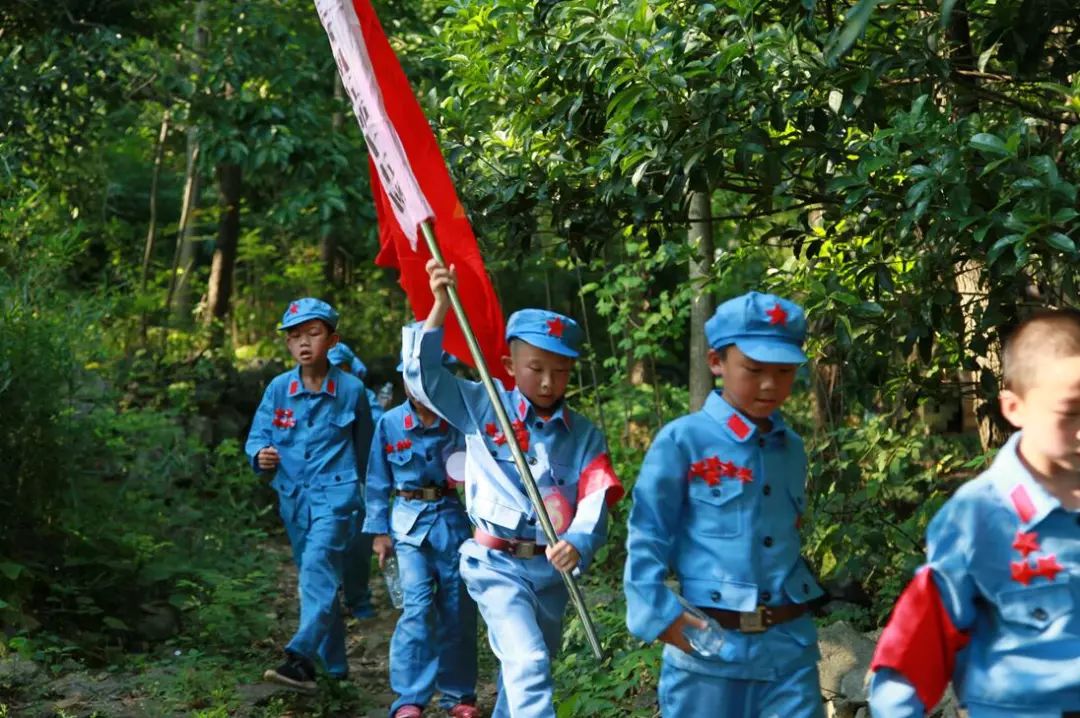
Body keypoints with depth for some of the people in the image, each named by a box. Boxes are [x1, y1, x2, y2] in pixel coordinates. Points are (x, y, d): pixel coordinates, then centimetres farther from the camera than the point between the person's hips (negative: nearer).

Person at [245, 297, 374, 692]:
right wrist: (261, 454, -19)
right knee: (317, 578, 14)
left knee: (318, 565, -24)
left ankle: (301, 658, -35)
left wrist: (364, 495, 18)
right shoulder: (278, 388, 2)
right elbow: (257, 436, 5)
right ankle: (335, 665, 26)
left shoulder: (351, 389, -3)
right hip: (294, 496, 5)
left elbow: (363, 448, 10)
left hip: (335, 493, -5)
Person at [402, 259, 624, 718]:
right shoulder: (484, 408, -2)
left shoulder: (584, 435, 1)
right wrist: (441, 306, -20)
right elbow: (423, 375, -9)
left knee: (529, 668, 19)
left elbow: (596, 499, -11)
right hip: (497, 563, -4)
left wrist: (579, 542, -32)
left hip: (551, 568, 4)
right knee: (528, 665, -20)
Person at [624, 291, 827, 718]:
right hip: (707, 643, -4)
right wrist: (659, 613, -13)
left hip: (789, 644, 4)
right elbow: (646, 537, -6)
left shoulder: (791, 449, 10)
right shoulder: (682, 442, -7)